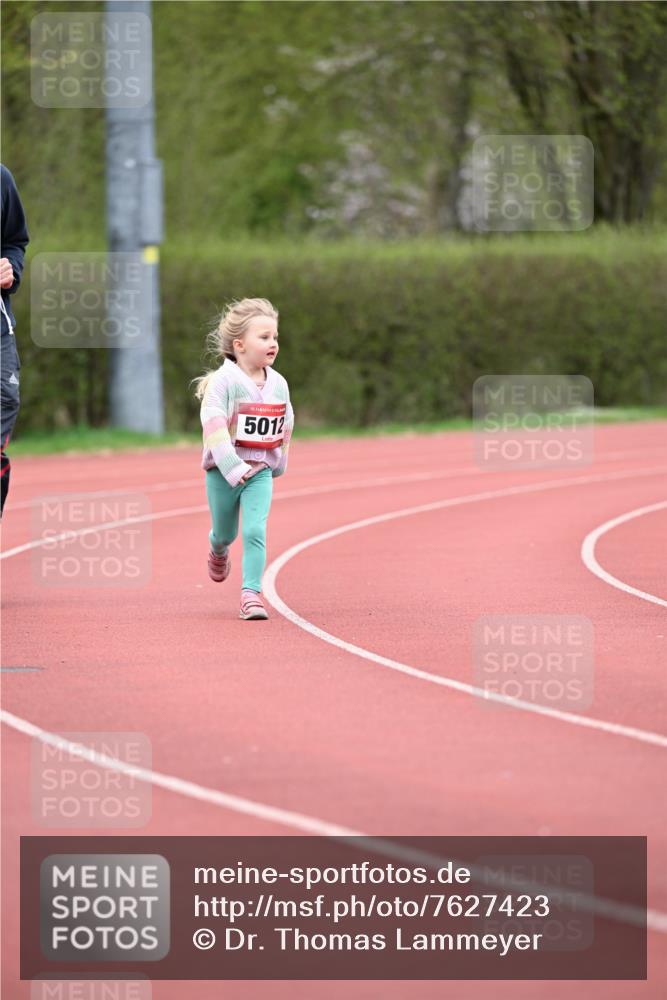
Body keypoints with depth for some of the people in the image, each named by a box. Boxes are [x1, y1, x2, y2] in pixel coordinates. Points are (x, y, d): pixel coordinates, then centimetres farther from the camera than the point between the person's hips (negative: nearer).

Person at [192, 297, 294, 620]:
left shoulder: (278, 384, 0)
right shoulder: (223, 382, -17)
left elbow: (285, 424, 15)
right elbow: (214, 427, -25)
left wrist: (278, 462, 17)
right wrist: (233, 469, -32)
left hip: (261, 472, 2)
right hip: (223, 472, -2)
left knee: (255, 532, -13)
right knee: (226, 533, 16)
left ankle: (251, 594, -12)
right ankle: (218, 552, 51)